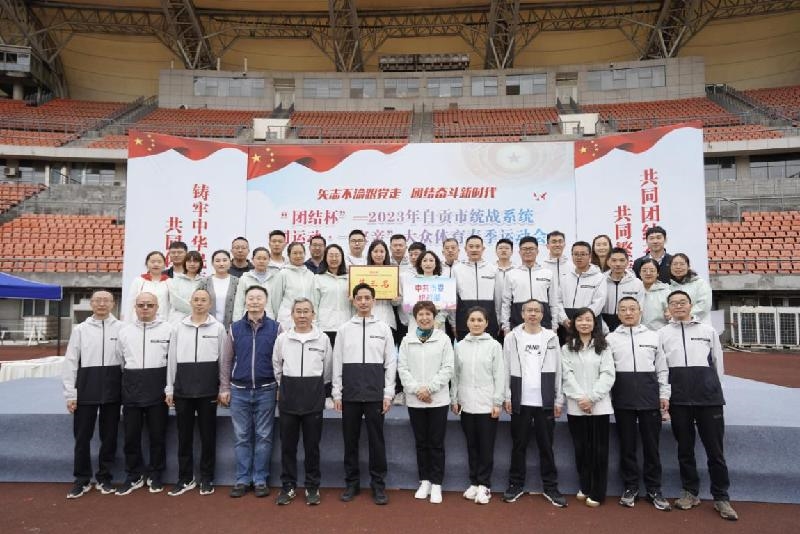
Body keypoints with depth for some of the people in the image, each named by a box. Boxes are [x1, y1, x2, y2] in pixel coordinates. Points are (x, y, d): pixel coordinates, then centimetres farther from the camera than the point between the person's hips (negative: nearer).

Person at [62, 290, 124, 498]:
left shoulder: (121, 328, 0)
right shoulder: (80, 329, 4)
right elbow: (70, 362, 3)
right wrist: (70, 394, -1)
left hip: (112, 388, 0)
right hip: (86, 387, 1)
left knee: (109, 435, 9)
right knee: (82, 436, 7)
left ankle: (104, 478, 23)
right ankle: (82, 480, 22)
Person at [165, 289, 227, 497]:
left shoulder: (218, 328, 2)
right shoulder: (179, 327, 7)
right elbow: (172, 359, 9)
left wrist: (223, 389, 1)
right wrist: (169, 388, 6)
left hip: (208, 389, -2)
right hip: (183, 388, 2)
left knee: (207, 434, 5)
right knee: (184, 435, 9)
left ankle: (206, 478, 17)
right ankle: (185, 478, 21)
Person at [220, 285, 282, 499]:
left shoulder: (275, 328, -1)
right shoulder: (235, 328, 4)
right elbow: (226, 360, 7)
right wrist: (224, 388, 4)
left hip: (266, 391, -1)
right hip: (239, 391, 2)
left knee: (263, 437, 6)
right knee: (242, 437, 8)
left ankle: (261, 480, 16)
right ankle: (242, 479, 19)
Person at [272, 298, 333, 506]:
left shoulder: (323, 339, -1)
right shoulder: (282, 339, 2)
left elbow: (327, 368, 8)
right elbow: (277, 366, 13)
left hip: (314, 397, -1)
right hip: (288, 397, 1)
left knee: (312, 444, 6)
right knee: (287, 444, 7)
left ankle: (312, 487, 19)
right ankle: (288, 486, 20)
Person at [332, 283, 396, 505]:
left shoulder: (383, 328, 3)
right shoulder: (344, 329, 5)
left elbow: (390, 362, 2)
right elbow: (337, 363, 6)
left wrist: (388, 394, -3)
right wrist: (337, 393, 1)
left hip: (375, 393, -1)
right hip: (350, 393, 1)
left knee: (376, 439, 4)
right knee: (350, 440, 9)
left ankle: (378, 485, 15)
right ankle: (352, 483, 22)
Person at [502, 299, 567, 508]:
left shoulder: (551, 338, 5)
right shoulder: (512, 338, 2)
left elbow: (557, 370, 5)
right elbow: (506, 369, 1)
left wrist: (558, 400, 3)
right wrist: (507, 397, -4)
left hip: (545, 402, 1)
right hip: (520, 401, 0)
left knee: (546, 445, 7)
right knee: (518, 445, 8)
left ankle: (550, 487, 18)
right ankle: (516, 484, 20)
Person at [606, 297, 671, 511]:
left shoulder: (653, 336, 8)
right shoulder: (611, 338, 5)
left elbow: (662, 368, 11)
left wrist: (664, 395, 6)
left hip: (649, 396, 1)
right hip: (623, 397, 0)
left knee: (651, 443, 5)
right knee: (627, 444, 6)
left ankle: (654, 489, 18)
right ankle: (630, 487, 19)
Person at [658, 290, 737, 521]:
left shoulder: (708, 330, 9)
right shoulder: (662, 333, 7)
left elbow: (718, 363, 13)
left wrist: (714, 390, 10)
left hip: (708, 395, 0)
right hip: (678, 398, 0)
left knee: (715, 448, 3)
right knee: (685, 447, 9)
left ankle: (721, 497, 15)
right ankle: (690, 492, 21)